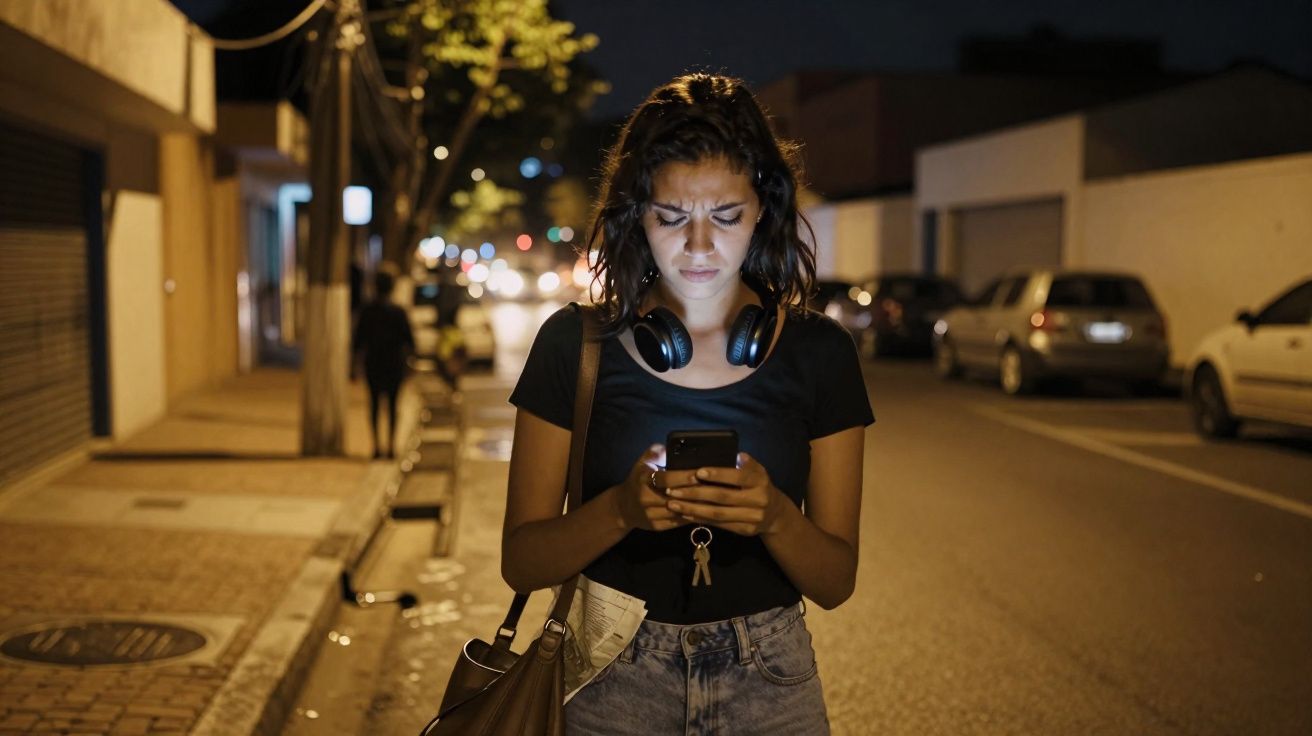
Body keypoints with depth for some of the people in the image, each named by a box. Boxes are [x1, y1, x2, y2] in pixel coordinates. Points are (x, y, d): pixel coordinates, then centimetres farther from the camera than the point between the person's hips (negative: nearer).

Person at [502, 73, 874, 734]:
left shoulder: (818, 353, -5)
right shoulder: (574, 344, -8)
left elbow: (836, 581, -4)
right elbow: (521, 562, -7)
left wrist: (773, 517, -24)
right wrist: (621, 510, -26)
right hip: (609, 681, -1)